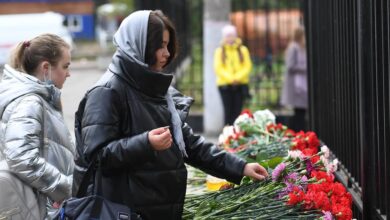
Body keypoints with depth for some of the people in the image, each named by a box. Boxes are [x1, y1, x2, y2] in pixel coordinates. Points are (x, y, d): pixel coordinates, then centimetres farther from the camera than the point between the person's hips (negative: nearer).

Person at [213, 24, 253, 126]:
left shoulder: (243, 50, 9)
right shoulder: (220, 51, 6)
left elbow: (247, 66, 2)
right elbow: (218, 68, -2)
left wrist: (238, 77, -13)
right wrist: (230, 78, -15)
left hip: (240, 85, 1)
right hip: (225, 85, -1)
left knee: (237, 111, -2)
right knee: (228, 110, -5)